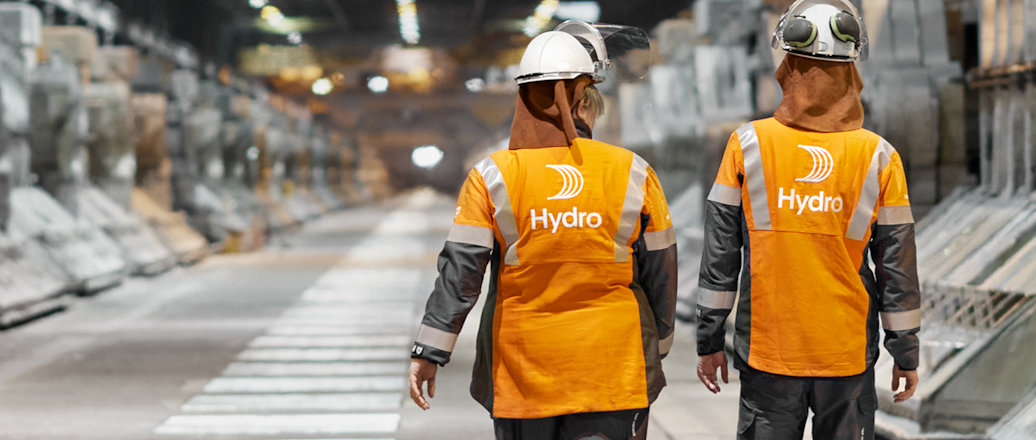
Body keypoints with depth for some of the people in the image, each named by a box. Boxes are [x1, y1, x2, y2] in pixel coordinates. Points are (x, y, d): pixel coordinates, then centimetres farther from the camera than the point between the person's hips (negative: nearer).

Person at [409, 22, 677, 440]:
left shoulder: (493, 178, -5)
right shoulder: (632, 175, -2)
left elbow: (459, 272, -10)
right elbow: (659, 272, 4)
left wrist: (429, 352, -5)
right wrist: (657, 347, 17)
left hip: (524, 373, 1)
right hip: (612, 372, 0)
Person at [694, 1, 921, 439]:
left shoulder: (747, 145, -5)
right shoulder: (878, 157, -4)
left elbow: (719, 255, -2)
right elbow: (897, 267, 0)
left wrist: (709, 341, 7)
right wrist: (906, 353, 10)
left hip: (767, 353, 0)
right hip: (849, 354, 0)